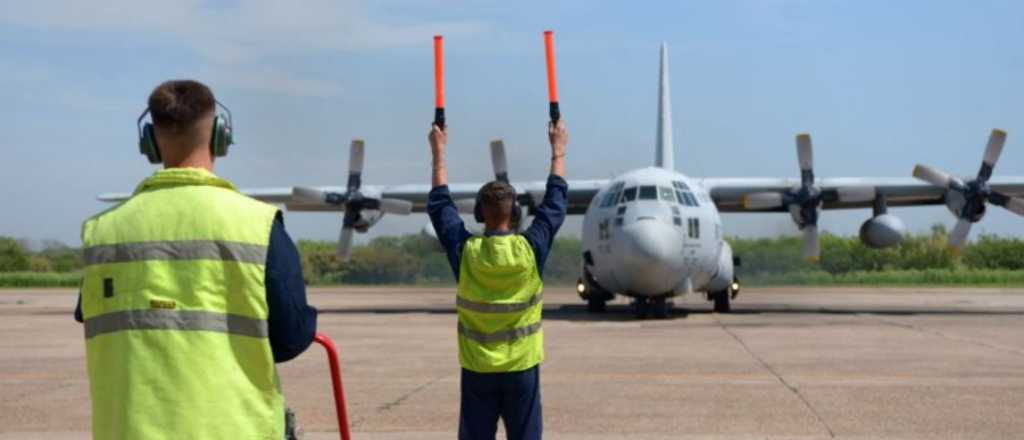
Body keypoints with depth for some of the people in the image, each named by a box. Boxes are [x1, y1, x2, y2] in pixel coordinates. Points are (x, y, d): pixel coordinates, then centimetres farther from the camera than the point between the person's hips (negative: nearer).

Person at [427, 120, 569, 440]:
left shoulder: (464, 250, -9)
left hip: (477, 368, 1)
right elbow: (555, 203, 4)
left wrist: (439, 152, 18)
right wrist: (558, 150, 16)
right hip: (522, 366, -1)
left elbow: (439, 204, 7)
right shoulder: (530, 248, -11)